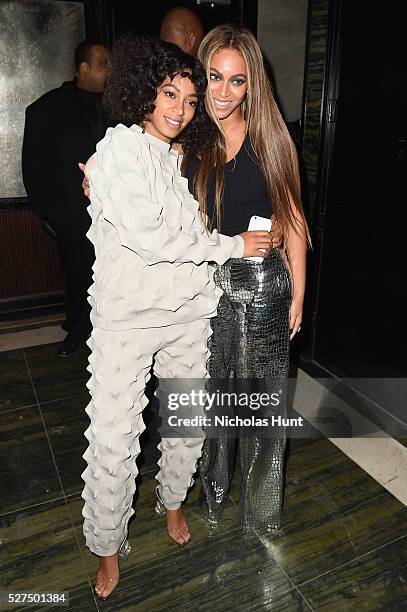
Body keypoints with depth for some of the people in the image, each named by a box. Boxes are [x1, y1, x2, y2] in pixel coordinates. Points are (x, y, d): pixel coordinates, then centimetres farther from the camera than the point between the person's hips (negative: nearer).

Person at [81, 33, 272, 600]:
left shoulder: (178, 158, 13)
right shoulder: (119, 149, -9)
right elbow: (150, 237, -19)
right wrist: (234, 245, -11)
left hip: (188, 311, 7)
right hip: (127, 316, -6)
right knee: (114, 437, -1)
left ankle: (173, 502, 42)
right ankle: (107, 547, 23)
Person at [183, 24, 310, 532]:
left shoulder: (268, 137, -3)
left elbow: (292, 218, 0)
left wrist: (298, 294, -2)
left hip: (262, 284, -2)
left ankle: (261, 508, 33)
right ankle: (212, 494, 40)